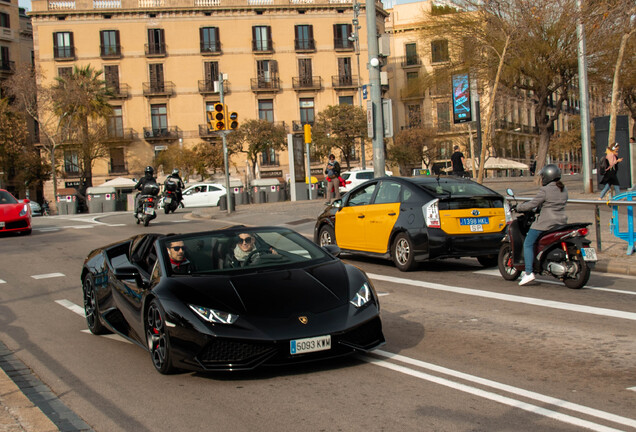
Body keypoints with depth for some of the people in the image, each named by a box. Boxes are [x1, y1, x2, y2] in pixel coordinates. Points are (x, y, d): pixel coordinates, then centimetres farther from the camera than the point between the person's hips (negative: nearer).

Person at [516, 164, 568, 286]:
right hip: (561, 222, 8)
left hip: (545, 223, -8)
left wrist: (519, 207, 4)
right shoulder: (563, 190, 10)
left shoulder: (545, 190, -14)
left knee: (528, 244, 0)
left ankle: (529, 272, -9)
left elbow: (531, 205, -14)